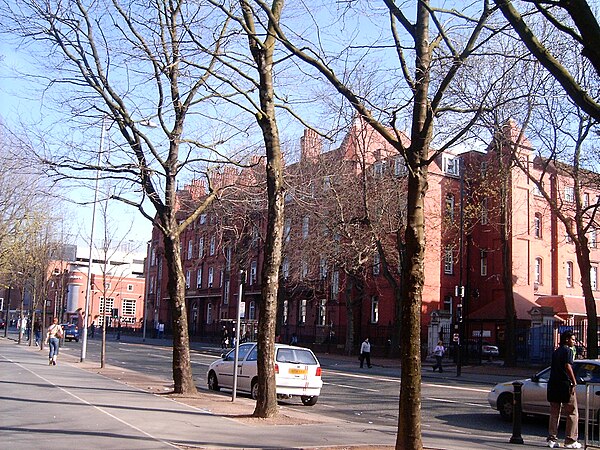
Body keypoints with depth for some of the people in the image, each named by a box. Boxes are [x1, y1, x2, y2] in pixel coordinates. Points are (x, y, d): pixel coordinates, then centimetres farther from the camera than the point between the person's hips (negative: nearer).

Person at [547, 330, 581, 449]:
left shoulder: (556, 351, 18)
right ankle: (570, 441, 1)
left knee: (554, 413, 12)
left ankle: (552, 440, 10)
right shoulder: (568, 350, -6)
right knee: (572, 414, 1)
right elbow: (568, 366, -19)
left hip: (553, 385, 8)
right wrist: (574, 382, -18)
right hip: (565, 385, -8)